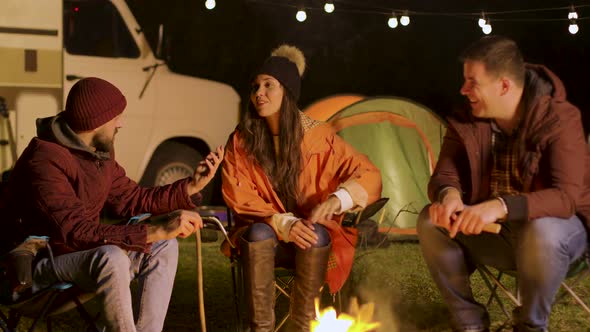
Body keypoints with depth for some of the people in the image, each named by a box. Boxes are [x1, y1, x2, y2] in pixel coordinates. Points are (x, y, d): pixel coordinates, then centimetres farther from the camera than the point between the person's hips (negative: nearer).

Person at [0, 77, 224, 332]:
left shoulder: (100, 153, 4)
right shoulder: (45, 160, -25)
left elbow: (131, 200, 12)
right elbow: (78, 232, -33)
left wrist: (193, 185, 1)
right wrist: (157, 230, -38)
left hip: (78, 253, 9)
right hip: (36, 266, -9)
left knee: (164, 247, 0)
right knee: (111, 257, -35)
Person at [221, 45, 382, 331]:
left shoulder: (318, 136, -9)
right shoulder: (240, 142, -6)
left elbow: (368, 175, -7)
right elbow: (240, 198, -9)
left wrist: (337, 199, -28)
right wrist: (283, 223, -25)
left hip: (313, 238, 0)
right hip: (267, 237, 1)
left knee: (315, 236, -34)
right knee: (258, 234, -33)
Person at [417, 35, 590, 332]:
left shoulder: (559, 120, -23)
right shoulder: (468, 122, -7)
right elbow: (444, 177, -5)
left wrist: (502, 206, -47)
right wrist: (448, 194, -33)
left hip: (553, 226, -4)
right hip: (493, 231, 5)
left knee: (542, 233, -39)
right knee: (430, 221, -19)